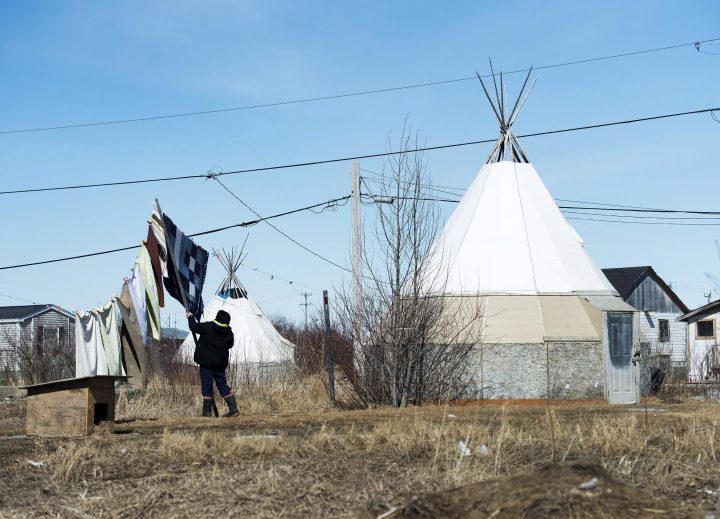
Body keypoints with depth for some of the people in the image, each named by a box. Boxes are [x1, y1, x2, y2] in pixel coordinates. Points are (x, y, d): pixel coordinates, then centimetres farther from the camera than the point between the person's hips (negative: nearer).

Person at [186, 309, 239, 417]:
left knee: (206, 387, 1)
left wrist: (190, 317, 17)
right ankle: (233, 408, 3)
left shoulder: (207, 327, -10)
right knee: (223, 386, 11)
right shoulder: (228, 332, 0)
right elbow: (230, 344, 14)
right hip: (220, 363, 4)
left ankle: (206, 412, 0)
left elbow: (193, 327, -2)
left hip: (207, 363, -4)